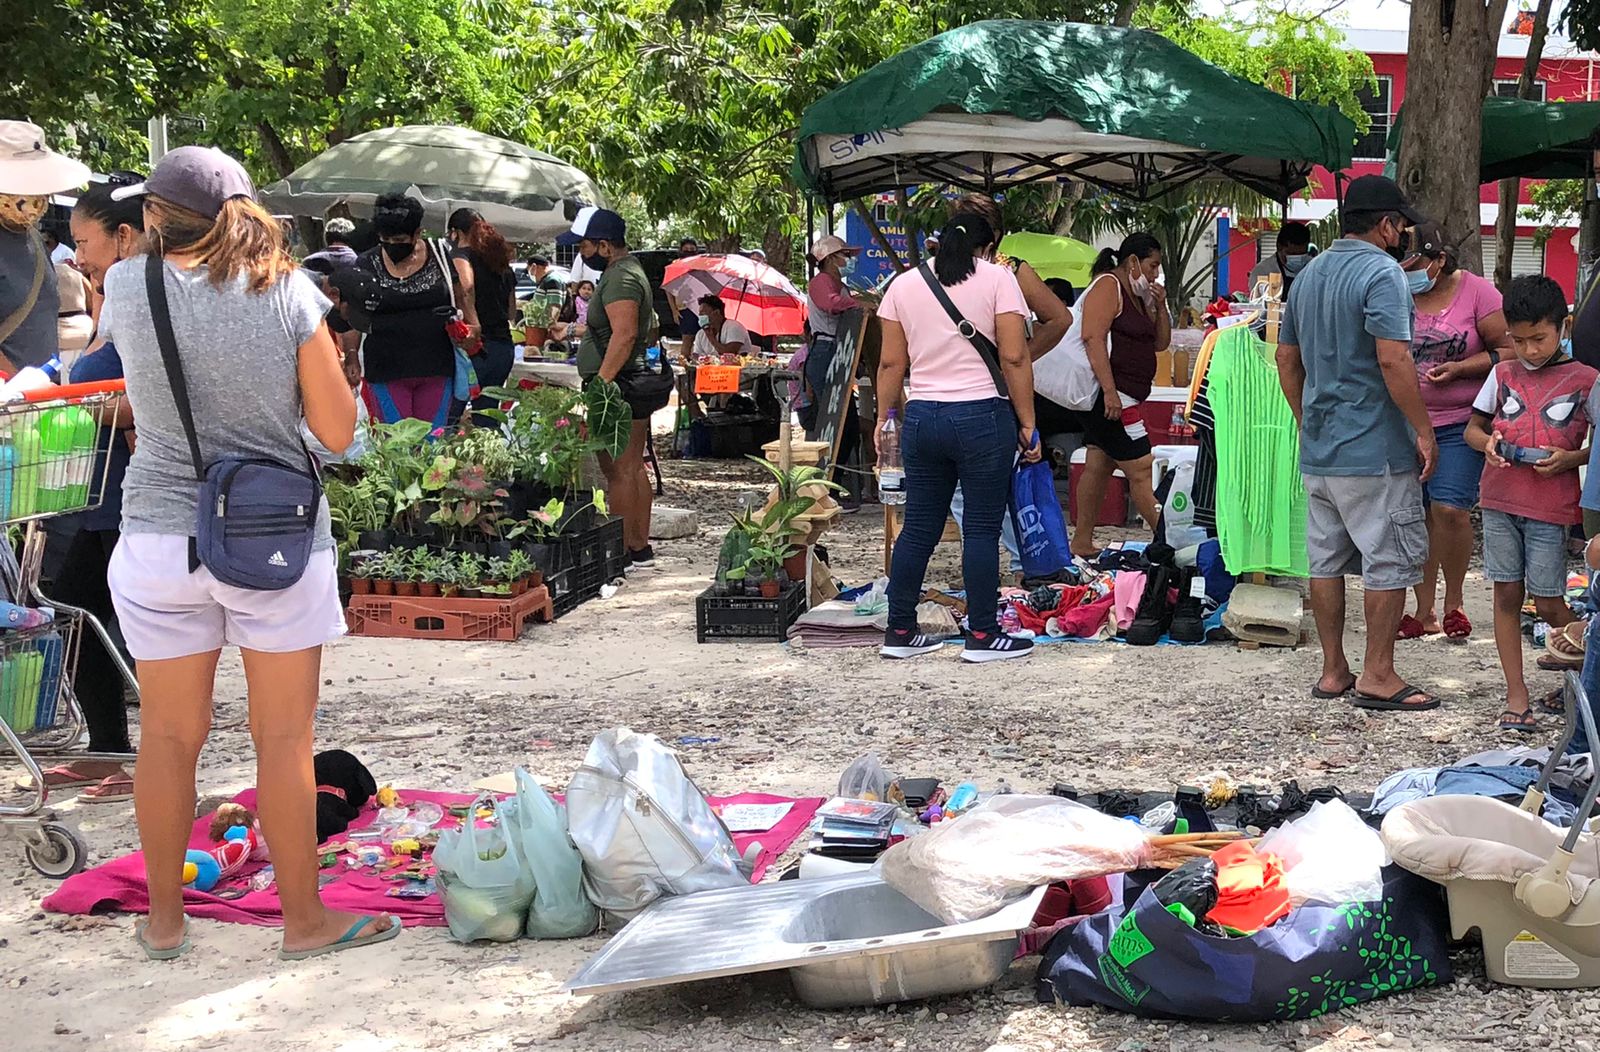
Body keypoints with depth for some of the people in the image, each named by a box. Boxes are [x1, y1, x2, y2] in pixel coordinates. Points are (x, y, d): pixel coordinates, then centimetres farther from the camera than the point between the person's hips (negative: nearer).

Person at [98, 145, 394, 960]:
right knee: (284, 738, 8)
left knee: (168, 735, 13)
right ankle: (303, 917, 18)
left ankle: (163, 921, 26)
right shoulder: (289, 294, -8)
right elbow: (339, 430, -5)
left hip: (159, 538, 2)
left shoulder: (127, 286, -4)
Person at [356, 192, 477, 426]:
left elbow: (462, 295, 13)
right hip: (387, 372, -1)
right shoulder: (367, 266, 1)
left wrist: (471, 325, -6)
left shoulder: (440, 257, 3)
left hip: (436, 371, 1)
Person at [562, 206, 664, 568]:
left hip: (620, 386, -11)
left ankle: (625, 552, -6)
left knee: (618, 470, -8)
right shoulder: (629, 270, 18)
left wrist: (600, 384, -28)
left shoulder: (619, 278, -15)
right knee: (634, 467, 13)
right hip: (637, 385, 11)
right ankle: (641, 548, 19)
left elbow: (624, 336, -26)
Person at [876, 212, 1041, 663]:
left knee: (918, 528, 11)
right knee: (982, 529, 2)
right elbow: (1014, 358, -7)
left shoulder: (904, 284, 11)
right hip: (982, 418, -4)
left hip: (922, 418, 4)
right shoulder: (997, 278, -1)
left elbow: (891, 363, 8)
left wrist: (884, 417, 16)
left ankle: (899, 632, 15)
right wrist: (1027, 425, -3)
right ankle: (982, 636, 6)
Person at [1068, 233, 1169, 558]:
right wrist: (1109, 391, -27)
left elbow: (1160, 343, 20)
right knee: (1140, 469, -9)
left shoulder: (1137, 296, 20)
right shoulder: (1107, 287, -10)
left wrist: (1160, 306, 4)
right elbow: (1093, 338, -21)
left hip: (1118, 397, 10)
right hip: (1107, 395, -10)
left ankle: (1082, 543, 14)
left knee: (1098, 467, 10)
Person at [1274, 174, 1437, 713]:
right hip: (1375, 451, -8)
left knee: (1327, 560, 11)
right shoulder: (1382, 273, -13)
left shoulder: (1308, 275, 14)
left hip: (1318, 449, 8)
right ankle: (1378, 676, 3)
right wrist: (1423, 430, -16)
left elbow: (1286, 358, 18)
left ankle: (1333, 671, 17)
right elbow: (1393, 359, -22)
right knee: (1392, 561, 0)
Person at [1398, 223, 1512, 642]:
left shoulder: (1477, 292, -4)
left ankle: (1454, 601, 10)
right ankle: (1424, 612, 14)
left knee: (1450, 509, -12)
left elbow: (1509, 350, -4)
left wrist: (1459, 368, -16)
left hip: (1460, 424, -3)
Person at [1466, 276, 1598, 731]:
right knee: (1507, 595, 5)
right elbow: (1473, 428, 14)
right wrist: (1487, 443, -8)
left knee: (1547, 602, -2)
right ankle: (1516, 696, 12)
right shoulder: (1503, 375, 7)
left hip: (1551, 505, -3)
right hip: (1500, 500, 3)